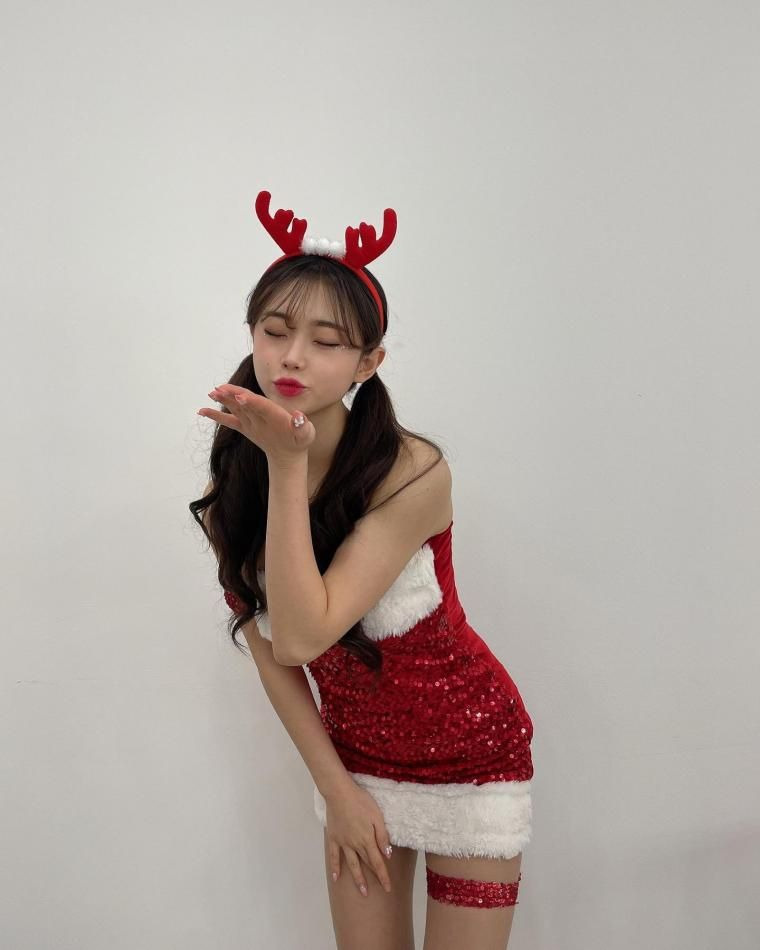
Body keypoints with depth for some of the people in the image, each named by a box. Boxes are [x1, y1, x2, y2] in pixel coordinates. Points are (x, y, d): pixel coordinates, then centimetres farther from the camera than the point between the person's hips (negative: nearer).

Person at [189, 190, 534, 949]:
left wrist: (289, 464, -35)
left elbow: (301, 637, -32)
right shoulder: (229, 491, -12)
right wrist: (335, 789, -3)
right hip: (354, 754, 4)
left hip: (470, 751, -3)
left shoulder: (413, 472, -27)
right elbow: (270, 657, -4)